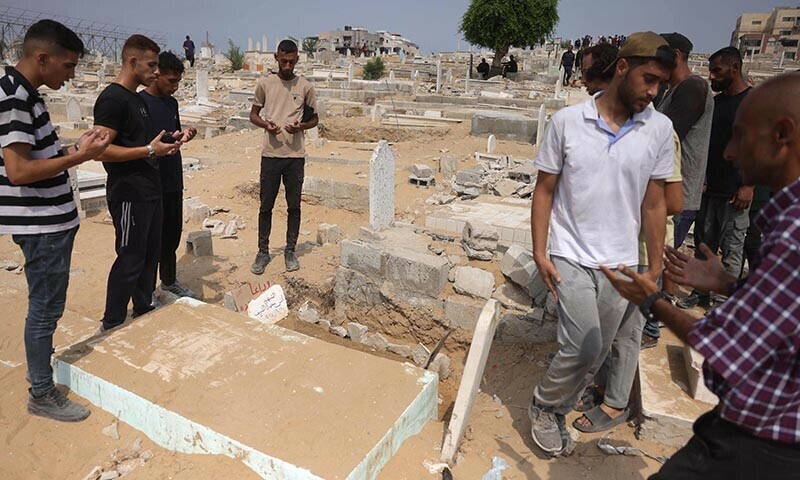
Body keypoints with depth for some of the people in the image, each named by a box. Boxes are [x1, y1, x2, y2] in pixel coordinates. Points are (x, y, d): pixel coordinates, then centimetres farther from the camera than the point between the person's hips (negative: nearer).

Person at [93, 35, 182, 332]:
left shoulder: (137, 99, 16)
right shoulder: (112, 99, -14)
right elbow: (102, 150, -22)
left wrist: (166, 143, 9)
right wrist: (149, 150, -22)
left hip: (150, 192, 10)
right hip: (129, 195, -10)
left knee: (151, 254, 17)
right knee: (130, 260, -2)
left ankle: (144, 311, 31)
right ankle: (112, 327, 11)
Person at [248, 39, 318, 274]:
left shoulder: (305, 87, 2)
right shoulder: (264, 84, 4)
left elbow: (315, 118, 10)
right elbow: (253, 114, 12)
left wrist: (301, 126, -12)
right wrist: (265, 124, -10)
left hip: (295, 155, 0)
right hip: (270, 154, 0)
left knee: (294, 206, 7)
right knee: (266, 206, 5)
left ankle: (290, 251, 22)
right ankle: (263, 252, 19)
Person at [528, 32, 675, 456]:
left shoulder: (659, 129, 0)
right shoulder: (567, 121, -6)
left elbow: (653, 204, 5)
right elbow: (544, 190, -2)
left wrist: (655, 268, 5)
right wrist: (540, 253, -7)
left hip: (621, 263, 3)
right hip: (571, 257, -3)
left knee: (595, 353, 11)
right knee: (584, 347, -11)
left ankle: (557, 405, 35)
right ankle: (545, 407, 17)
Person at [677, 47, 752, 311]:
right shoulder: (715, 102, 13)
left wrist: (749, 185, -17)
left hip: (735, 192, -7)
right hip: (710, 188, 7)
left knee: (731, 249, 0)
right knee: (704, 243, 12)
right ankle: (701, 293, 24)